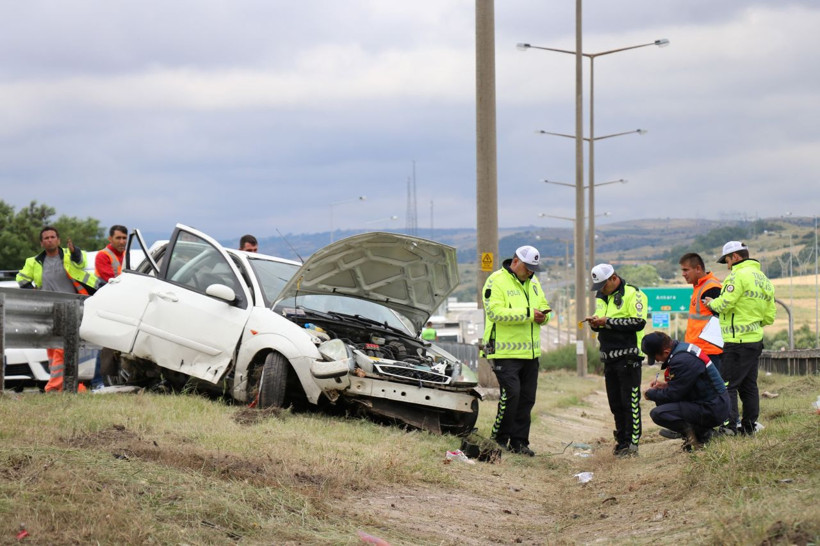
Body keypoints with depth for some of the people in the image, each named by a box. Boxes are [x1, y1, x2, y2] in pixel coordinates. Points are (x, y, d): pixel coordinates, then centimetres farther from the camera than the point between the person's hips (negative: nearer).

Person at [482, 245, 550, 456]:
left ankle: (519, 441, 15)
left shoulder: (533, 282, 16)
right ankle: (499, 439, -1)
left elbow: (543, 306, 24)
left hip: (530, 352, 8)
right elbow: (495, 312, -21)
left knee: (527, 398, 8)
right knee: (511, 394, -14)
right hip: (505, 351, -8)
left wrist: (542, 316, -1)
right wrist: (528, 314, -22)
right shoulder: (496, 281, -9)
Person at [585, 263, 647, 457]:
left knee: (630, 401, -7)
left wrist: (608, 322, -18)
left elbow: (638, 323, -18)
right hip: (609, 357, 8)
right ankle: (621, 441, 17)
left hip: (628, 356, -8)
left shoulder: (632, 294, -8)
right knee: (615, 403, 10)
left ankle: (632, 443, -5)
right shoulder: (601, 297, 18)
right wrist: (595, 323, 1)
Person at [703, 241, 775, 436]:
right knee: (749, 386, 14)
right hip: (756, 339, 9)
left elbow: (724, 304, -19)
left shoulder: (739, 275, -13)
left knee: (728, 385, -7)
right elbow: (770, 316, 17)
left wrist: (711, 303, 0)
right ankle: (749, 426, 17)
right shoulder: (763, 279, 16)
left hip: (737, 341, -9)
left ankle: (729, 426, -12)